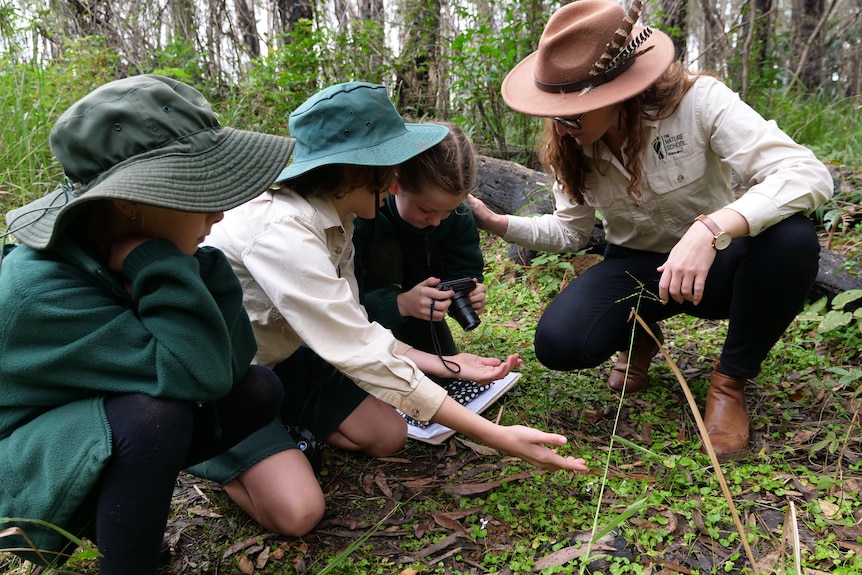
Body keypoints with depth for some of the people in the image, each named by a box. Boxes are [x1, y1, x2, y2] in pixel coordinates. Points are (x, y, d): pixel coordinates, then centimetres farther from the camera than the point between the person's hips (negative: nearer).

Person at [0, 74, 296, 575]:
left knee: (260, 390, -6)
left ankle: (110, 513, 7)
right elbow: (196, 375, -37)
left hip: (106, 431, 8)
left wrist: (202, 266, -25)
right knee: (155, 413, -37)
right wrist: (156, 264, -35)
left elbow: (232, 361, -13)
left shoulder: (121, 255, -11)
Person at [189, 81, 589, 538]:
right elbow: (362, 356, -36)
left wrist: (441, 364, -11)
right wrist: (496, 437, -34)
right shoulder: (283, 233, -35)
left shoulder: (335, 219, -6)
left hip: (277, 354, 8)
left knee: (387, 436, -3)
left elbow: (351, 331, -2)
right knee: (297, 511, -19)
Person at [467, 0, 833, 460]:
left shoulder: (696, 101, -23)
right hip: (636, 268, 2)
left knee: (791, 239, -35)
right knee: (558, 344, -26)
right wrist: (497, 223, -14)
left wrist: (710, 230, -48)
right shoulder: (569, 145, -9)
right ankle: (640, 335, 10)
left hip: (714, 262, -2)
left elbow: (809, 174, -32)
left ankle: (731, 379, -10)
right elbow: (571, 232, 3)